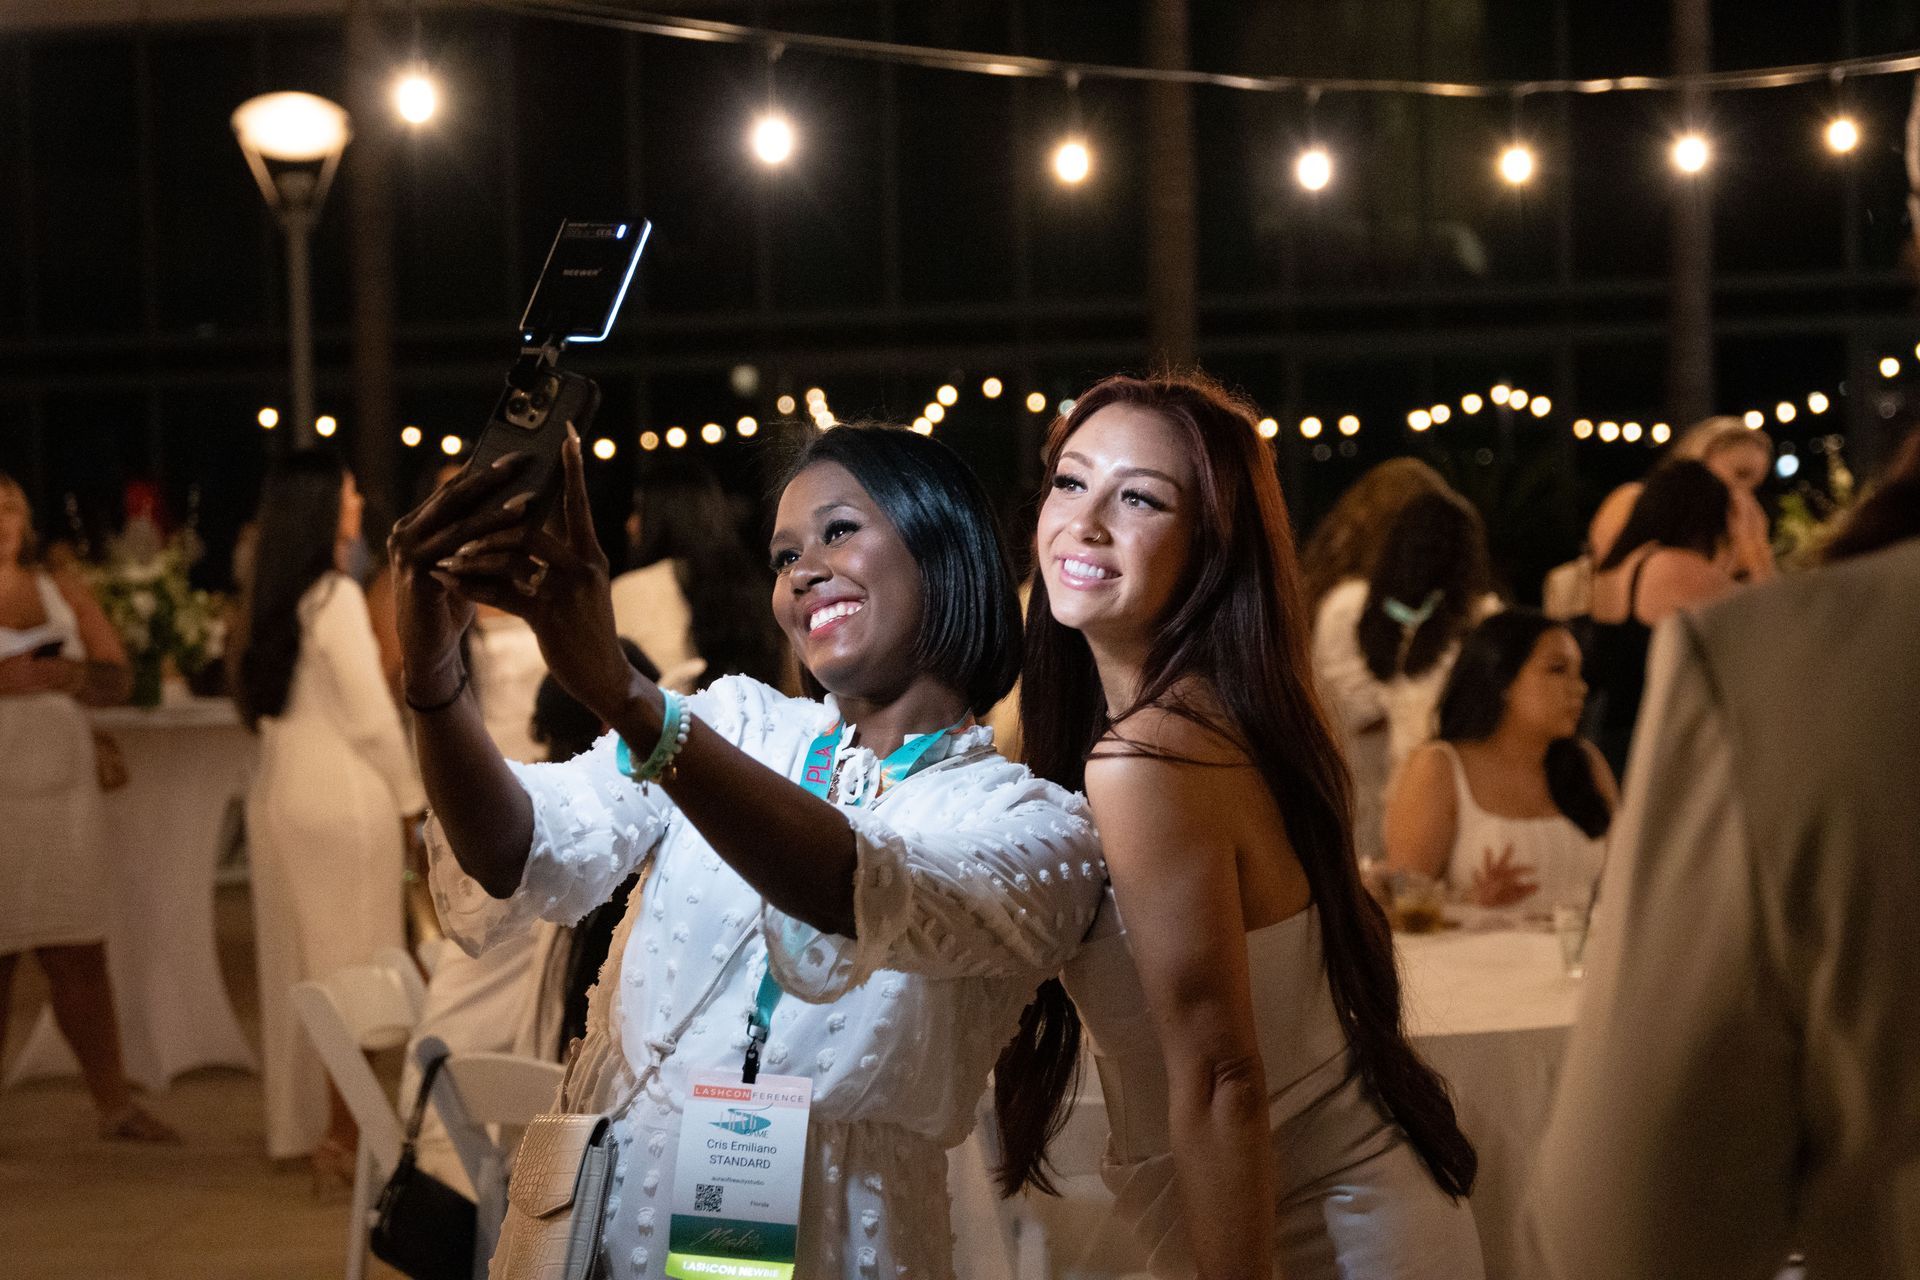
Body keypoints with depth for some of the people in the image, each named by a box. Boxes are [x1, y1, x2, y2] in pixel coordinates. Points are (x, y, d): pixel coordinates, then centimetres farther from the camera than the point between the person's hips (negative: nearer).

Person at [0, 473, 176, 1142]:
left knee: (80, 956, 3)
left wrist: (65, 674, -14)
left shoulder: (63, 592, 11)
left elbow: (119, 678, 7)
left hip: (63, 794, 3)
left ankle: (115, 1104, 9)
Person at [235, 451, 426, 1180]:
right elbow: (370, 716, -14)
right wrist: (410, 798, -2)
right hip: (341, 794, -8)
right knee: (351, 967, -2)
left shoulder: (273, 598, 10)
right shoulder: (335, 596, -14)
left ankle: (300, 1126, 19)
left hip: (279, 790, 8)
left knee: (297, 962, 13)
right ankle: (339, 1139, -2)